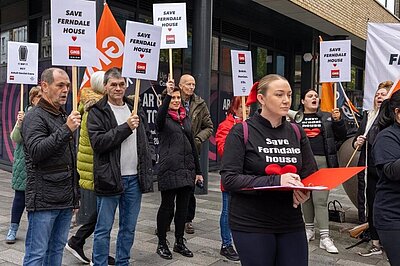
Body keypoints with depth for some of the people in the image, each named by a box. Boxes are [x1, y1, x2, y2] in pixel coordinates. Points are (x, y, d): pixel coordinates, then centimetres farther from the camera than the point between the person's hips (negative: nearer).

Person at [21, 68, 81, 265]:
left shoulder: (64, 117, 18)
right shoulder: (35, 117, -7)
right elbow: (36, 151, -23)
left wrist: (75, 195, 22)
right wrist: (66, 130, -29)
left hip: (65, 200, 8)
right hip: (43, 200, -8)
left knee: (57, 250, 14)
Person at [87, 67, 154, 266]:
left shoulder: (135, 109, 12)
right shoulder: (97, 112, -4)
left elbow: (146, 136, 25)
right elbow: (98, 142, -17)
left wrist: (149, 156, 9)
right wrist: (126, 127, -20)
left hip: (135, 178, 5)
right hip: (110, 178, -5)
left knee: (129, 227, 15)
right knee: (104, 228, 5)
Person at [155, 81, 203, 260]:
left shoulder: (186, 118, 15)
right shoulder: (164, 119, -2)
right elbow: (160, 116, -29)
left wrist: (198, 170, 16)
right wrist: (168, 94, -41)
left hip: (187, 170, 6)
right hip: (169, 169, -6)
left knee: (183, 206, 11)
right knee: (167, 206, 3)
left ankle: (179, 242, 25)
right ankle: (162, 244, 17)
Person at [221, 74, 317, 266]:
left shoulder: (297, 133, 6)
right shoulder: (241, 132, -8)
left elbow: (311, 174, 10)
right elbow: (229, 179, -14)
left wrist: (305, 191, -13)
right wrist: (276, 181, -23)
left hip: (291, 224, 4)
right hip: (251, 225, -4)